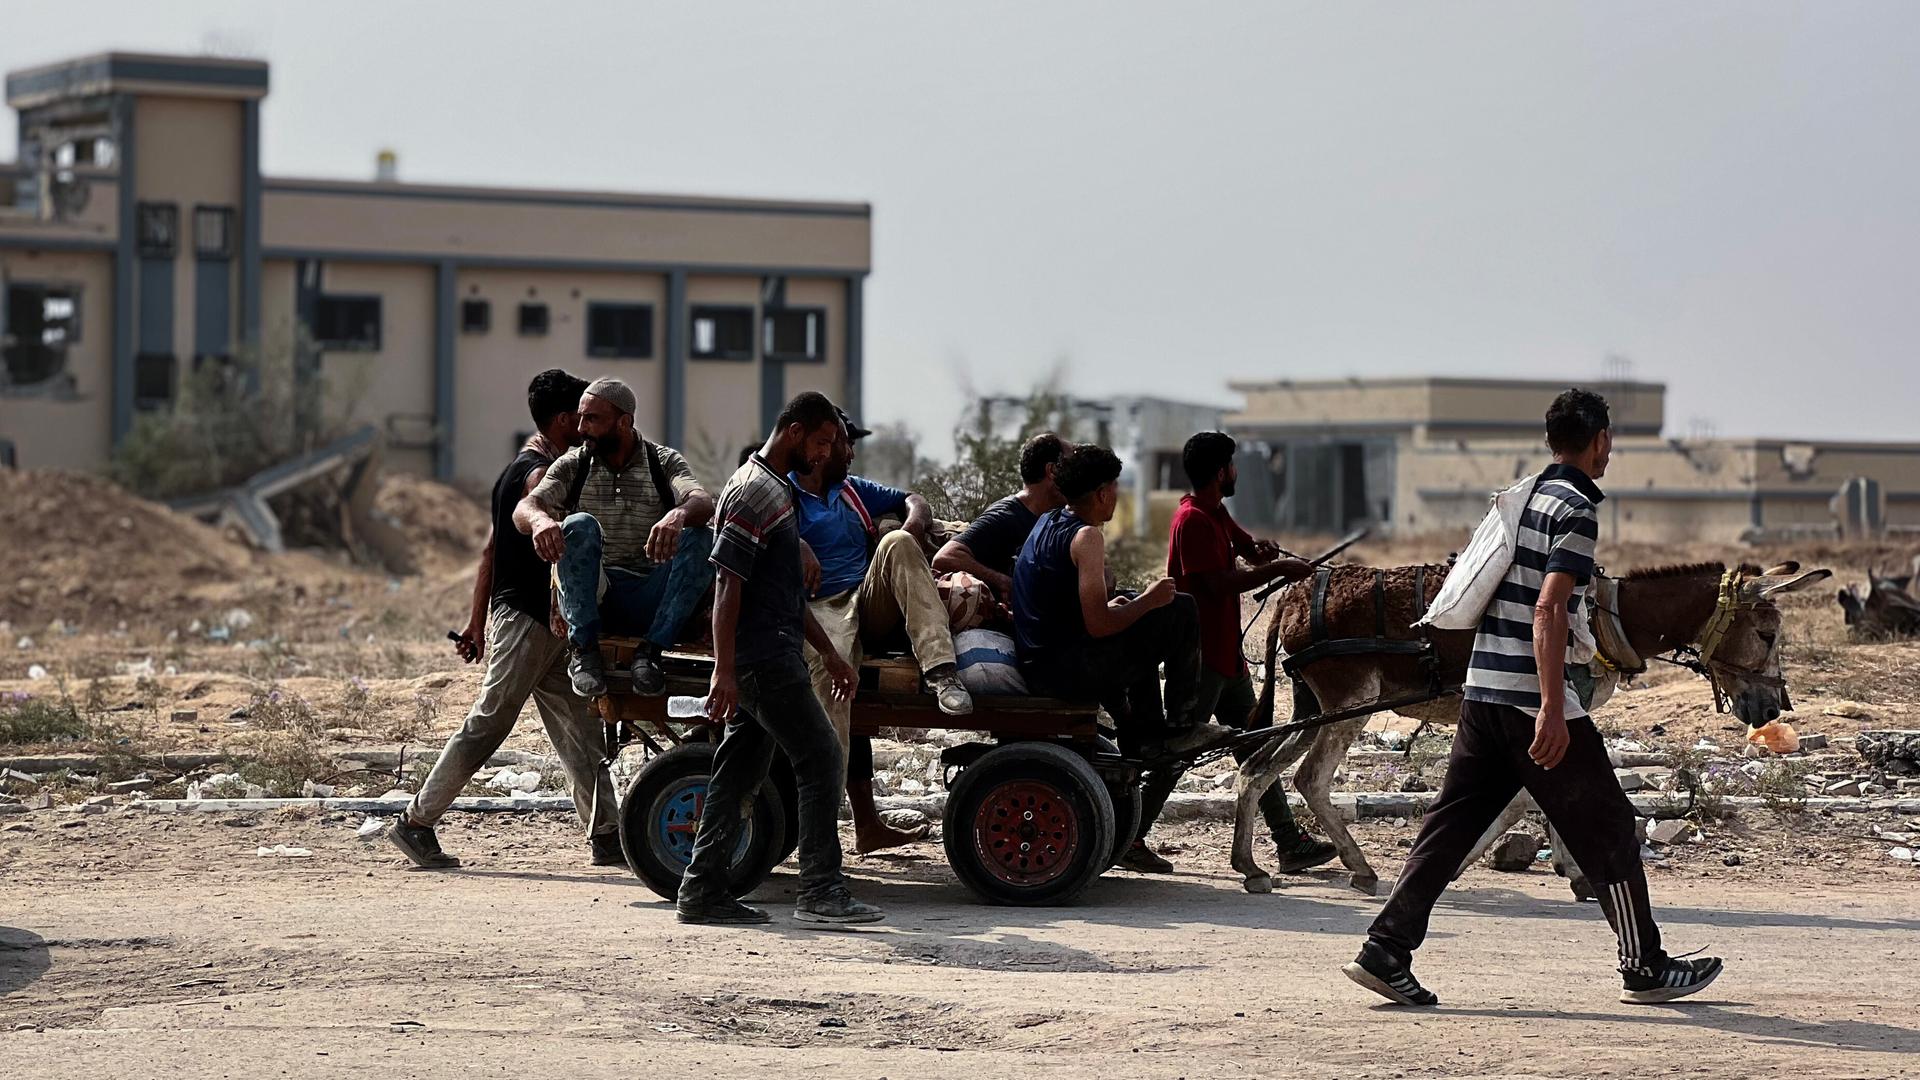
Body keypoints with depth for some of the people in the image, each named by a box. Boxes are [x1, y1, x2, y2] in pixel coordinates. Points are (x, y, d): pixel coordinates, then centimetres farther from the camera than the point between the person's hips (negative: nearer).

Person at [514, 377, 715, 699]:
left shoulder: (664, 462, 7)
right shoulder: (573, 465, 10)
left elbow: (703, 503, -14)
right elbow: (524, 509, -6)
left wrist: (678, 514, -40)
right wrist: (539, 519, -33)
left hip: (648, 601, 0)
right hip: (590, 597, 0)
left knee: (701, 539, -25)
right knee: (579, 526, -28)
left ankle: (650, 650, -25)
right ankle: (584, 650, -25)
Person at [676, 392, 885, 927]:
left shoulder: (781, 491, 20)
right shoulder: (753, 493, -13)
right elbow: (727, 585, -18)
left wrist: (828, 651, 24)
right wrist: (724, 670, -22)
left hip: (772, 657, 10)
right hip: (763, 658, -10)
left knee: (739, 773, 9)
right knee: (822, 759, -8)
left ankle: (702, 892, 10)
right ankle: (820, 889, -6)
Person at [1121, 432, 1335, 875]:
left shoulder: (1216, 514, 15)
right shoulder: (1193, 520, -16)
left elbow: (1249, 549, 21)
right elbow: (1220, 582, -23)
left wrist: (1267, 554, -3)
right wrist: (1279, 569, -18)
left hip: (1226, 652, 11)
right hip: (1201, 655, -11)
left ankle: (1290, 842, 12)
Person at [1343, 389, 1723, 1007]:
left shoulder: (1524, 495, 16)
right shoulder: (1577, 510, -11)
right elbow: (1548, 610, -20)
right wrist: (1553, 711, -24)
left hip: (1482, 689, 8)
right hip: (1532, 696, -8)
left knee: (1451, 824, 8)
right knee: (1607, 829, 3)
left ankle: (1386, 952, 1)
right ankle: (1644, 969, 10)